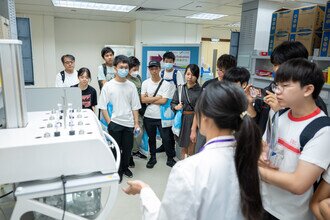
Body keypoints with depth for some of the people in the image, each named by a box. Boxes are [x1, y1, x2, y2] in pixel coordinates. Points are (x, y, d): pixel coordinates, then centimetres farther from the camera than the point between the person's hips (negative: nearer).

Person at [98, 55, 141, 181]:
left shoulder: (131, 86, 2)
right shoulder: (108, 86, -6)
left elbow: (135, 107, 5)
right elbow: (103, 107, -5)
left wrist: (136, 123, 2)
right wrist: (109, 123, -10)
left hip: (129, 123, 3)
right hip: (114, 123, -3)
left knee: (128, 148, 14)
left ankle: (125, 167, 37)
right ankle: (117, 171, 29)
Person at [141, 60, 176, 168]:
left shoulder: (166, 84, -8)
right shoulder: (145, 83, 0)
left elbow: (163, 101, -17)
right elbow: (143, 100, -8)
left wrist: (149, 100, -11)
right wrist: (157, 97, -12)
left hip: (162, 117, -3)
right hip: (149, 117, 3)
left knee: (166, 139, 6)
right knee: (151, 139, 17)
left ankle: (170, 158, 25)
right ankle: (153, 158, 35)